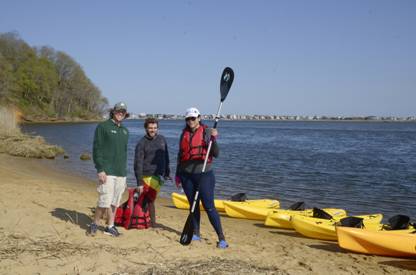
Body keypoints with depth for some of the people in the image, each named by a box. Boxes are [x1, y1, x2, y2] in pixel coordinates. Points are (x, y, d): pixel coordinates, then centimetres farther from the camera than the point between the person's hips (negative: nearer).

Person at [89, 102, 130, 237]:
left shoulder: (125, 131, 17)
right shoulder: (103, 127, -3)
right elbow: (97, 149, -9)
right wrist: (100, 169, -16)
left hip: (121, 173, 6)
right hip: (107, 172, -6)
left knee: (115, 202, 8)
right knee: (105, 201, -9)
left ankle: (110, 227, 18)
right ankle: (94, 224, 9)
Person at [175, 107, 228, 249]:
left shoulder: (206, 132, -4)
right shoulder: (184, 134, 11)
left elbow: (215, 154, -10)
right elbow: (180, 155, 17)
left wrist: (213, 139, -25)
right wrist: (177, 174, 17)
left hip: (204, 174, -5)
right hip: (187, 175, 5)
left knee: (209, 206, -9)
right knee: (193, 205, 12)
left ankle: (221, 238, -6)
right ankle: (196, 234, 24)